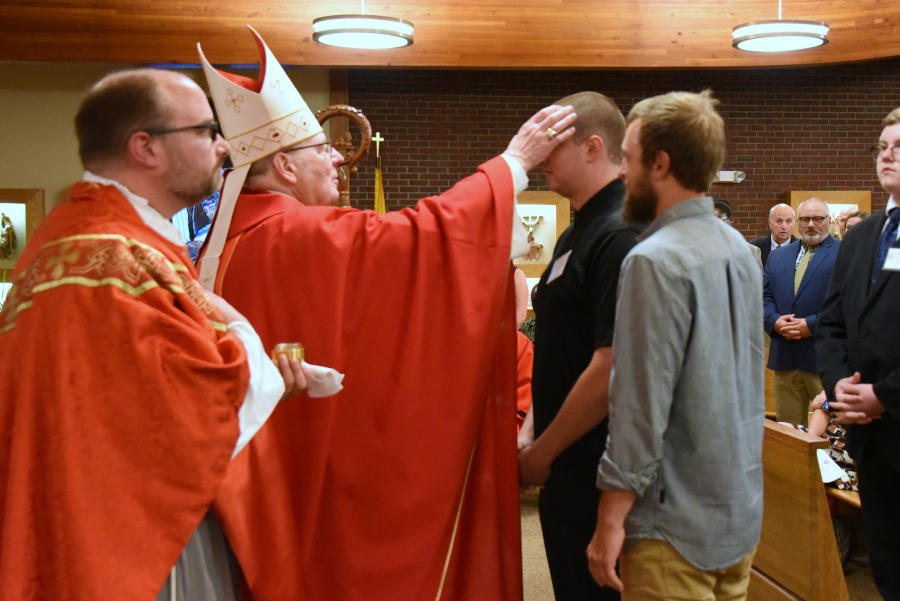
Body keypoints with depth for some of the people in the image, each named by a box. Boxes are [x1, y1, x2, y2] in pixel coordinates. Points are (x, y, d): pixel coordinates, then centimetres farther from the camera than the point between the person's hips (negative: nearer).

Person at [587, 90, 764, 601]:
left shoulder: (656, 261, -20)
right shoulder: (739, 248, 6)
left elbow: (642, 409, -22)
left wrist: (610, 522, -15)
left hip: (677, 529, -8)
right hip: (744, 516, 8)